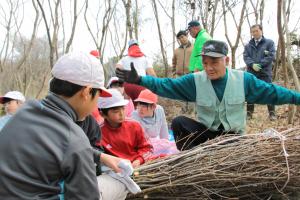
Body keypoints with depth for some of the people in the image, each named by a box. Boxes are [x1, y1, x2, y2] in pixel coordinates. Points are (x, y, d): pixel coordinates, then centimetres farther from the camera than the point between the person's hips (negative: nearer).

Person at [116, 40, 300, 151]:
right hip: (206, 133, 0)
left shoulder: (243, 80, -9)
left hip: (233, 136, 0)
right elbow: (166, 85, -17)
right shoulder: (195, 81, -11)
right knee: (179, 122, -24)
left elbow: (271, 92, -2)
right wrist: (139, 80, -29)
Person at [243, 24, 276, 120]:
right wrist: (252, 65, -18)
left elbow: (271, 56, -6)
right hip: (251, 73, 3)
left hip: (265, 73, -3)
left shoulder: (269, 42, 5)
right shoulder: (248, 45, 14)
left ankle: (272, 113, 5)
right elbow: (245, 57, 1)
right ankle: (249, 112, 13)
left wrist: (259, 64, -15)